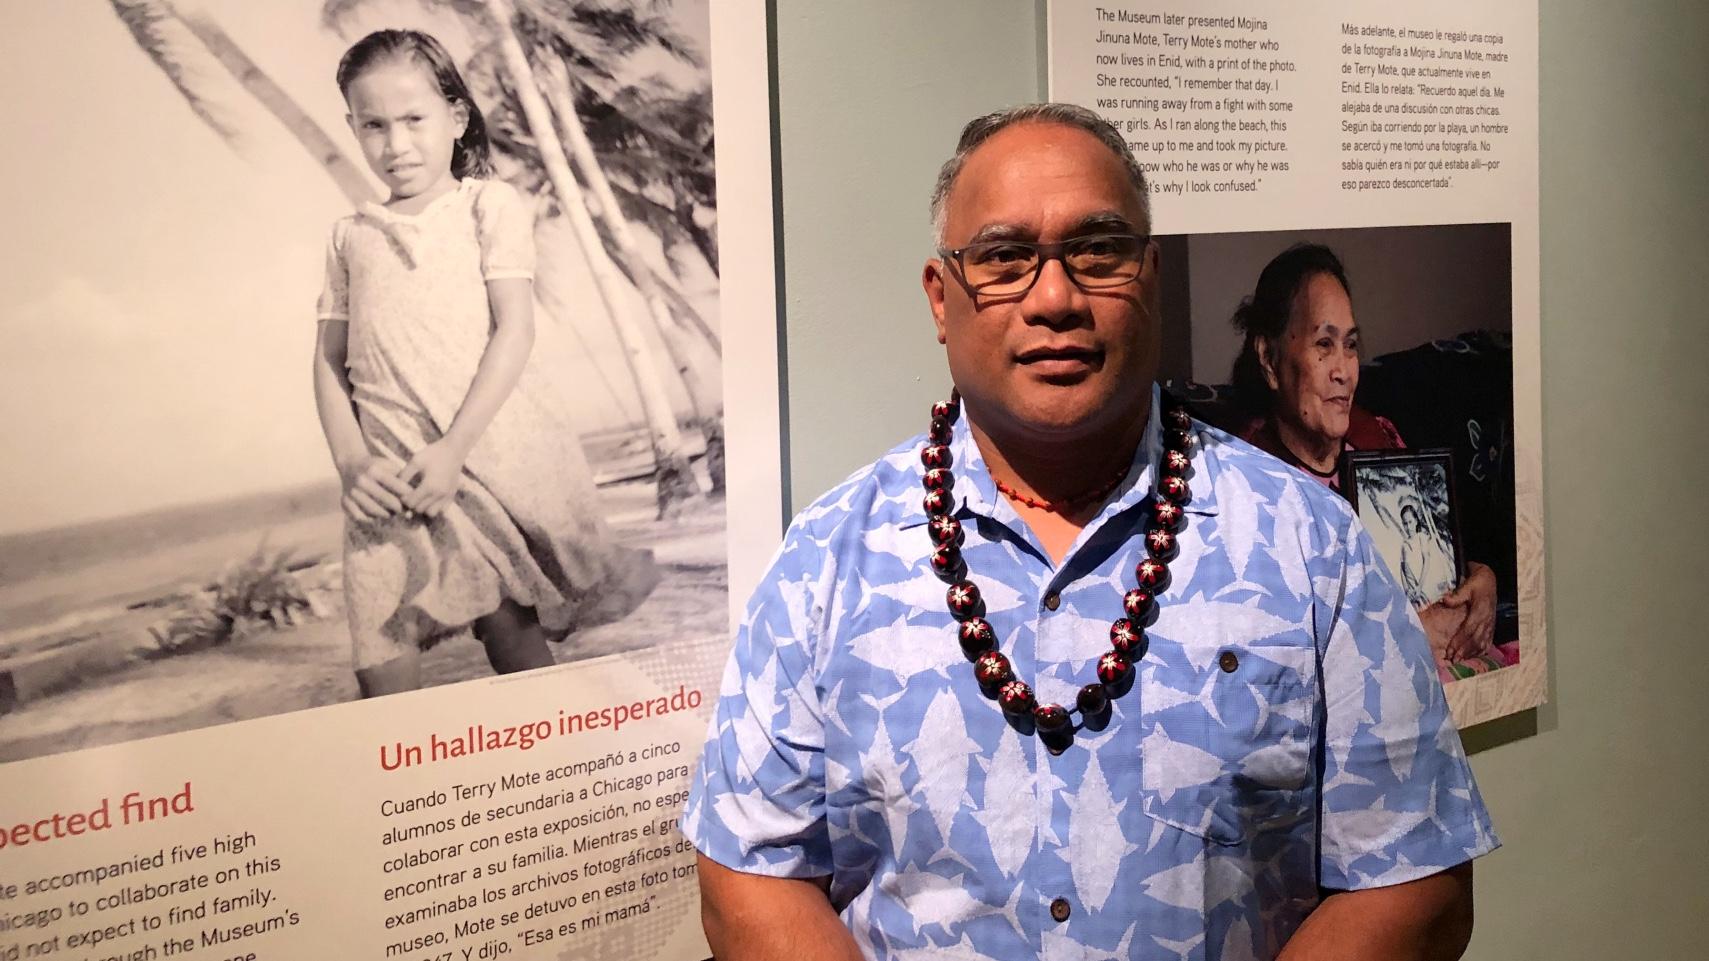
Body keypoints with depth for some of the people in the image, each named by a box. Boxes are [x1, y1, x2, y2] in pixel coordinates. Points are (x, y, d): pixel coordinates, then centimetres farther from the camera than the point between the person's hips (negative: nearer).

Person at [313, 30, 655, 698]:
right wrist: (350, 459, -4)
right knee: (380, 655, -7)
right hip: (389, 469, 3)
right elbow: (329, 359, 14)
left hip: (490, 442, -2)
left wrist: (453, 448, -14)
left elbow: (515, 330, -5)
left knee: (507, 625, 4)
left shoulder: (489, 205, 4)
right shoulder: (351, 236, 15)